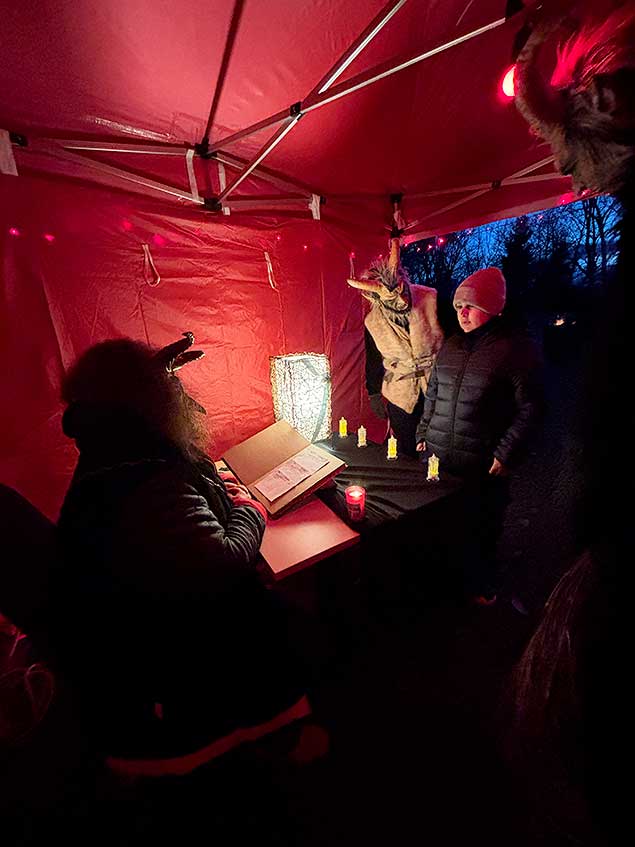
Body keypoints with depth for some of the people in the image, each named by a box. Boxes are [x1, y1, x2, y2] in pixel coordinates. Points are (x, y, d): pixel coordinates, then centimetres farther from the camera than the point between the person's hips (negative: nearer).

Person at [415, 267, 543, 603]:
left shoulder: (516, 347, -6)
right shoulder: (452, 345, 10)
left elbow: (528, 408, -7)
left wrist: (505, 455, -12)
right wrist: (423, 434, 11)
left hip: (483, 464, -5)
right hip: (437, 456, 5)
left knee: (480, 529, 11)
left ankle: (482, 588, 38)